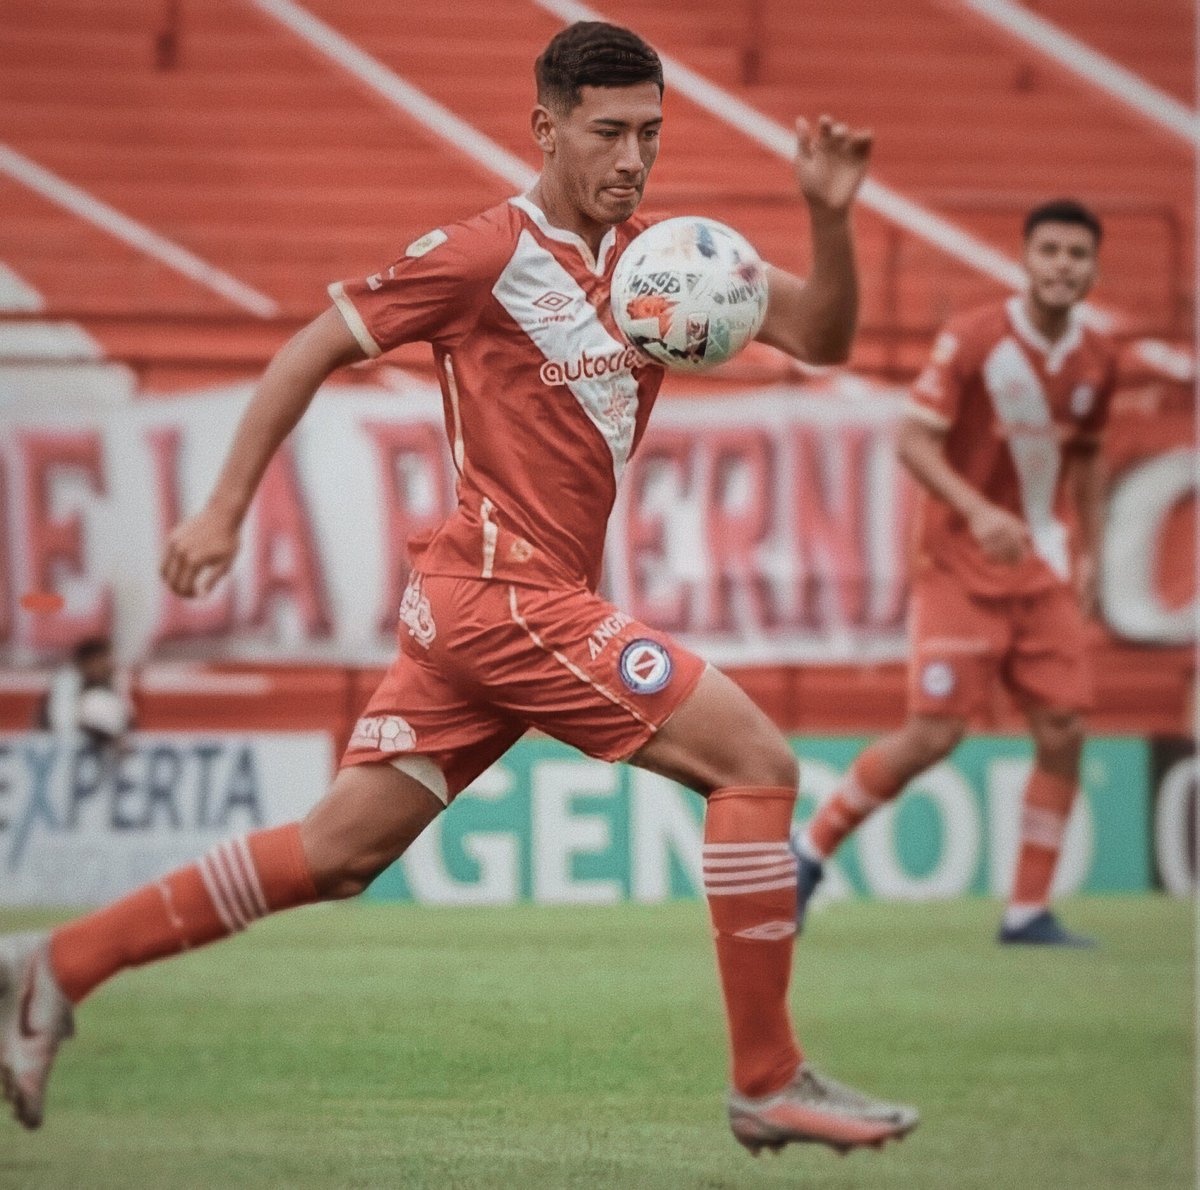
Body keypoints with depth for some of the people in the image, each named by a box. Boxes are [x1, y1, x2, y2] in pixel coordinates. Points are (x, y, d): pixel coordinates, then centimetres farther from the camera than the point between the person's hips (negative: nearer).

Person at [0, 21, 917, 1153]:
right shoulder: (484, 252, -8)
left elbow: (820, 334, 8)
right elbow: (313, 348, -2)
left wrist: (829, 216, -10)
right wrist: (224, 510, -5)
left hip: (526, 603, 8)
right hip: (506, 594, -8)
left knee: (338, 853, 9)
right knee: (755, 760, -11)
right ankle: (767, 1082, -7)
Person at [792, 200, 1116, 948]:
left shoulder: (1097, 361, 5)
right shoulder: (972, 339, -12)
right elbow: (915, 440, -14)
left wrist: (1089, 555, 13)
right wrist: (977, 511, -28)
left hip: (1046, 567, 5)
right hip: (962, 565, -5)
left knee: (1064, 730, -5)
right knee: (936, 732, -11)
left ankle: (1029, 911, 4)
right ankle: (812, 849, 8)